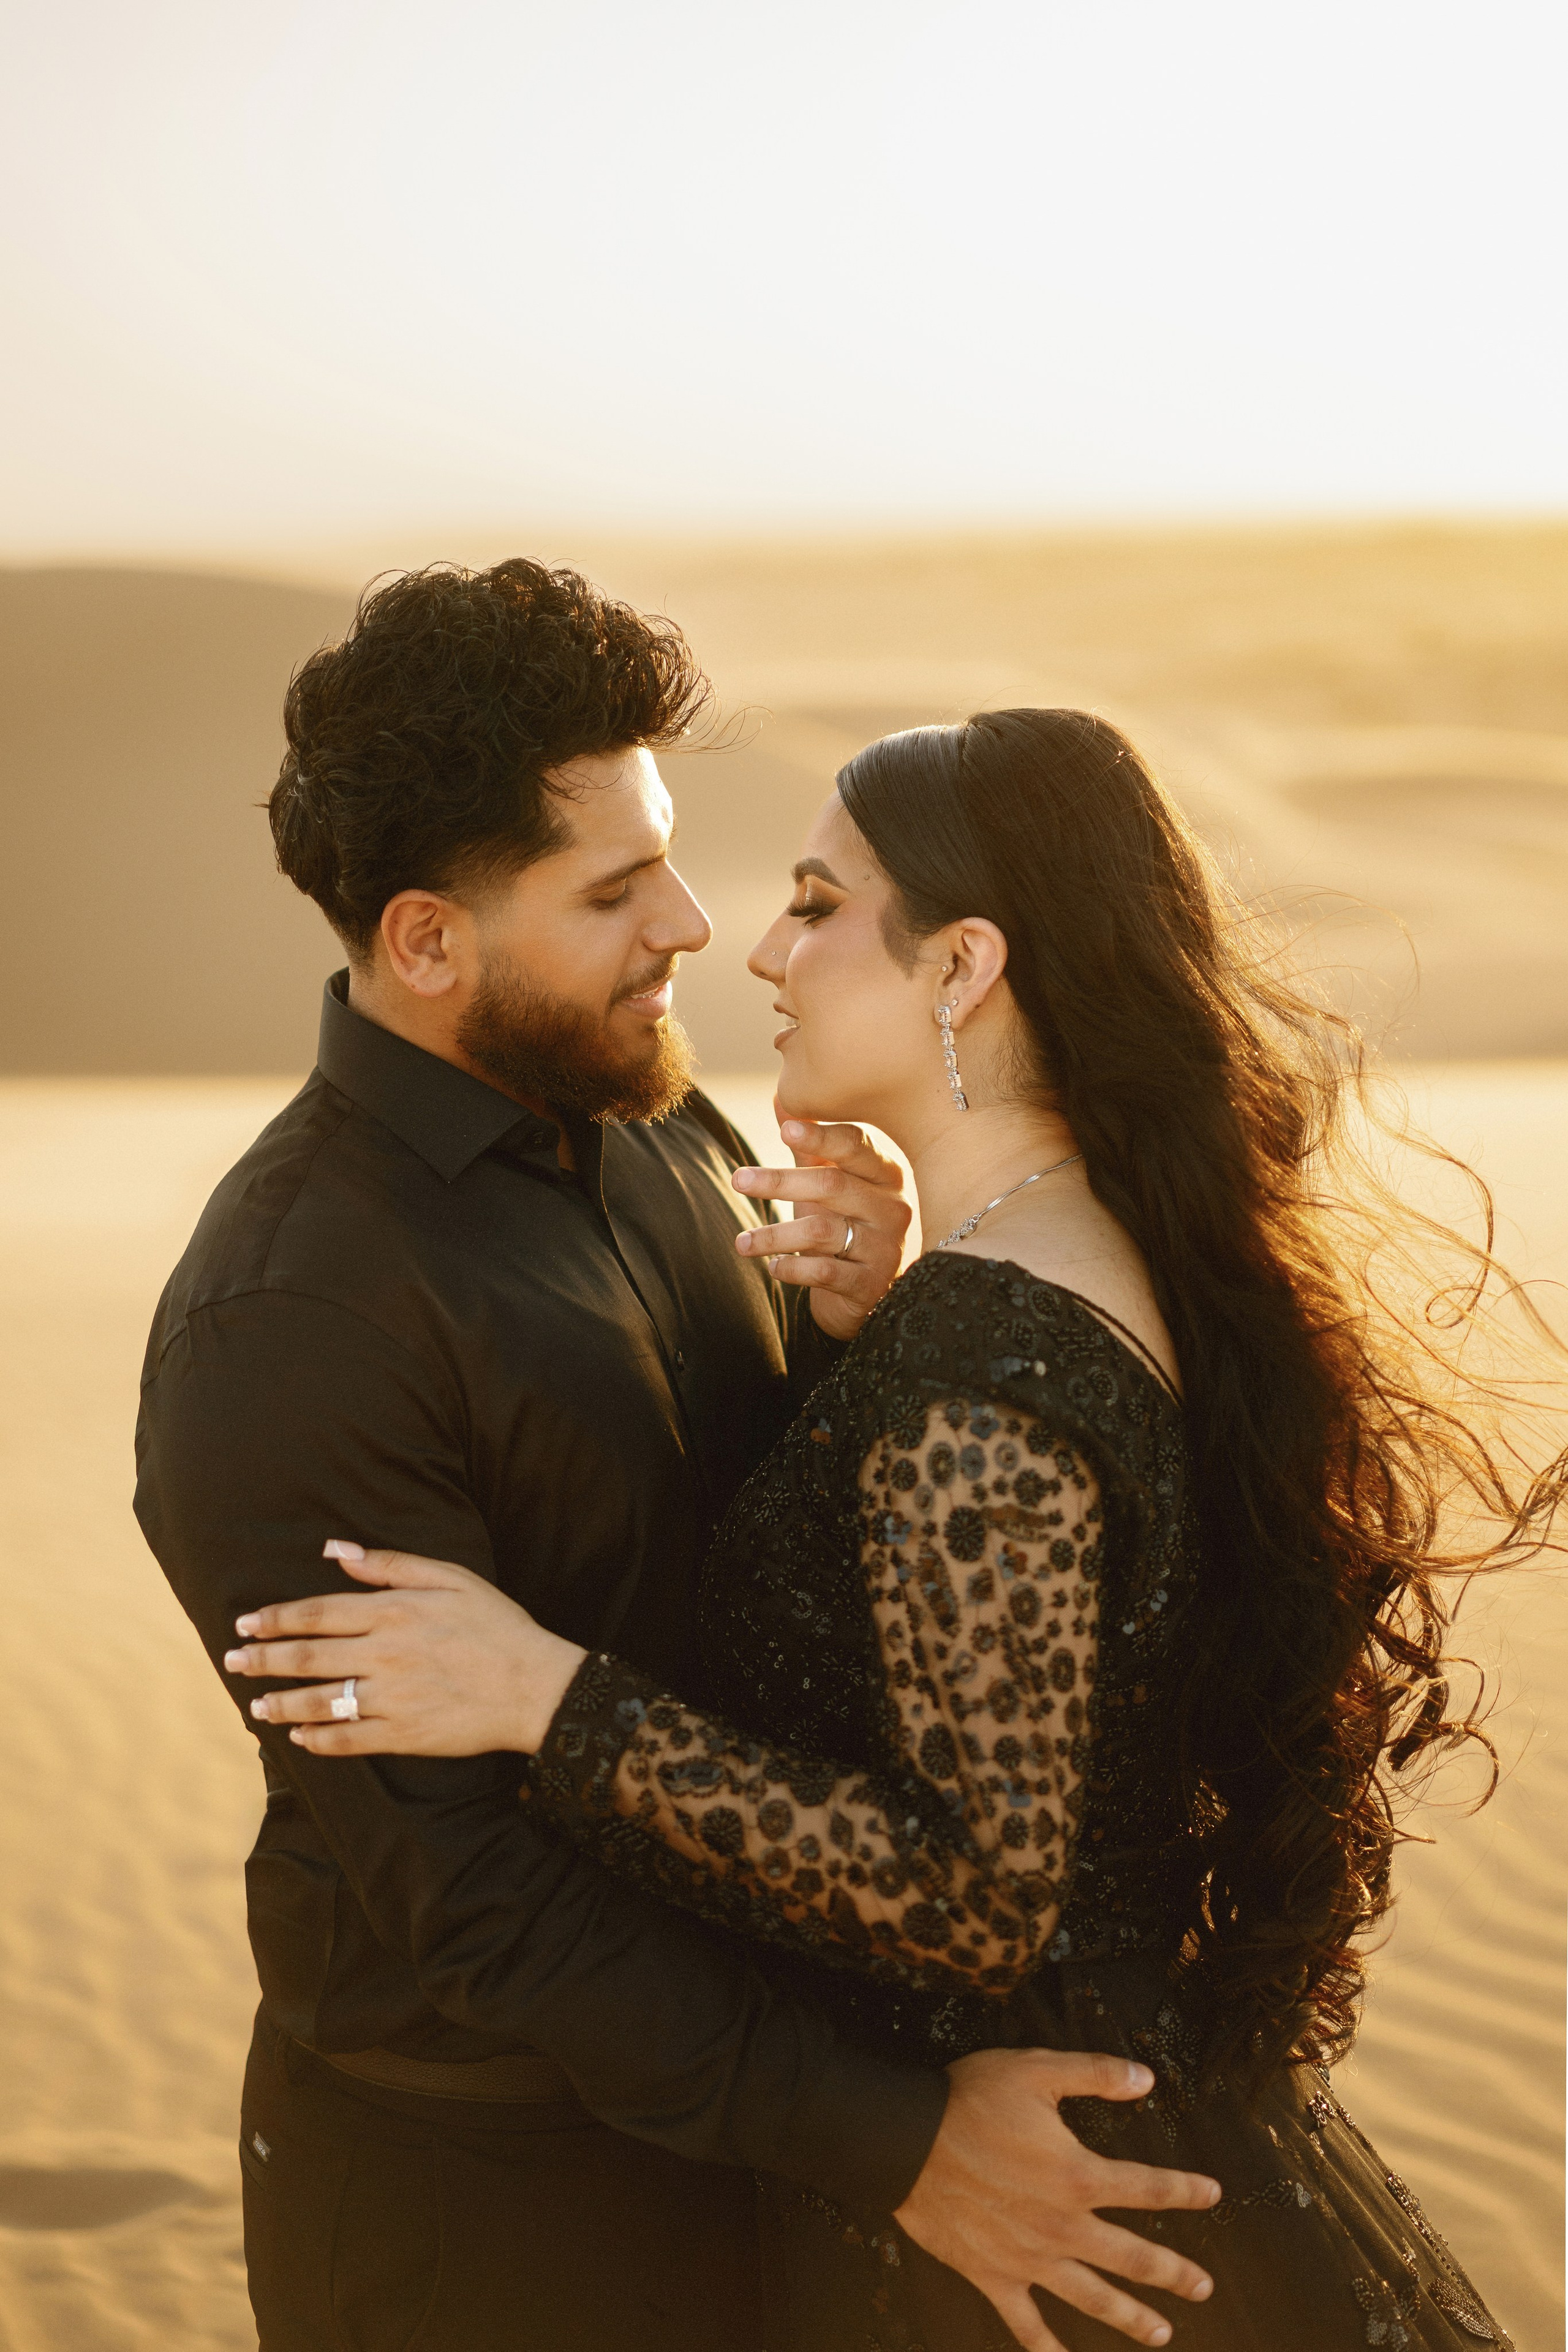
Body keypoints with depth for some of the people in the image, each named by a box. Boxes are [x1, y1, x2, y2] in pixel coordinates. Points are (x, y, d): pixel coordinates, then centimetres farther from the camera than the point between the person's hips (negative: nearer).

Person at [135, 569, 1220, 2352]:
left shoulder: (653, 1127, 1)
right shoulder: (284, 1324, -24)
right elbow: (454, 1880, -25)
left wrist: (850, 1330, -14)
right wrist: (888, 2138, -26)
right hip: (484, 2199, -7)